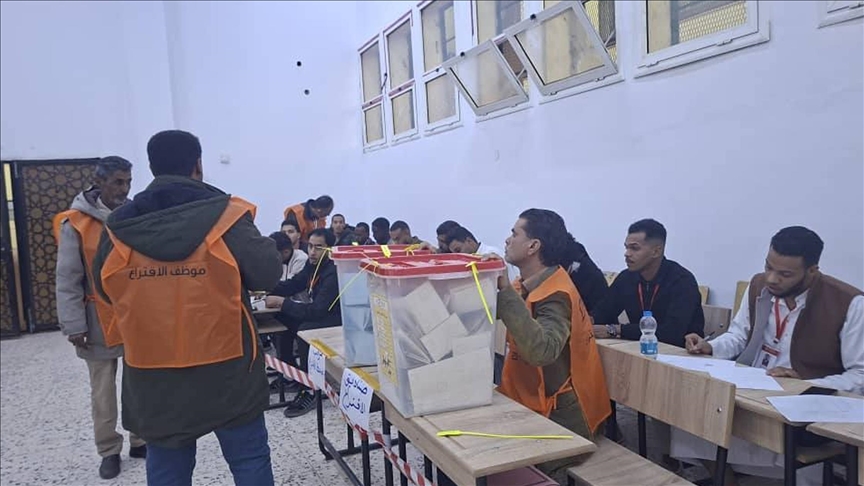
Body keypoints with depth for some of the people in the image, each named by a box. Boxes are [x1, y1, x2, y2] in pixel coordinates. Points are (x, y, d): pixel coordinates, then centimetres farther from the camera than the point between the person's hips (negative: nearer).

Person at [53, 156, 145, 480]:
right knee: (103, 391, 8)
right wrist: (74, 325, -11)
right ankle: (109, 451, 22)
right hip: (99, 320, -3)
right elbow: (68, 280, -8)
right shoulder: (75, 224, -8)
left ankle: (140, 440, 27)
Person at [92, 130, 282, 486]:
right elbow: (268, 274, -11)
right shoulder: (224, 217, -12)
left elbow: (105, 289, 11)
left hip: (153, 376, 3)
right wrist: (270, 245, 9)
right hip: (226, 370, -3)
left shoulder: (120, 228, 0)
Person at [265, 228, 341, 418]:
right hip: (319, 314, 10)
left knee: (304, 330, -32)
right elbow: (292, 285, 9)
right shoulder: (313, 265, 0)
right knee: (282, 320, 4)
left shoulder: (334, 273, -27)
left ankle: (309, 391, -21)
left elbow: (317, 311, -32)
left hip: (336, 322, -10)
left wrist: (282, 302, -29)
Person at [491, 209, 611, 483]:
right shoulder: (531, 285, 3)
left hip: (559, 414, -8)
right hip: (536, 403, 8)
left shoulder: (555, 295, -24)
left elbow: (541, 351, -42)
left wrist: (506, 290, -41)